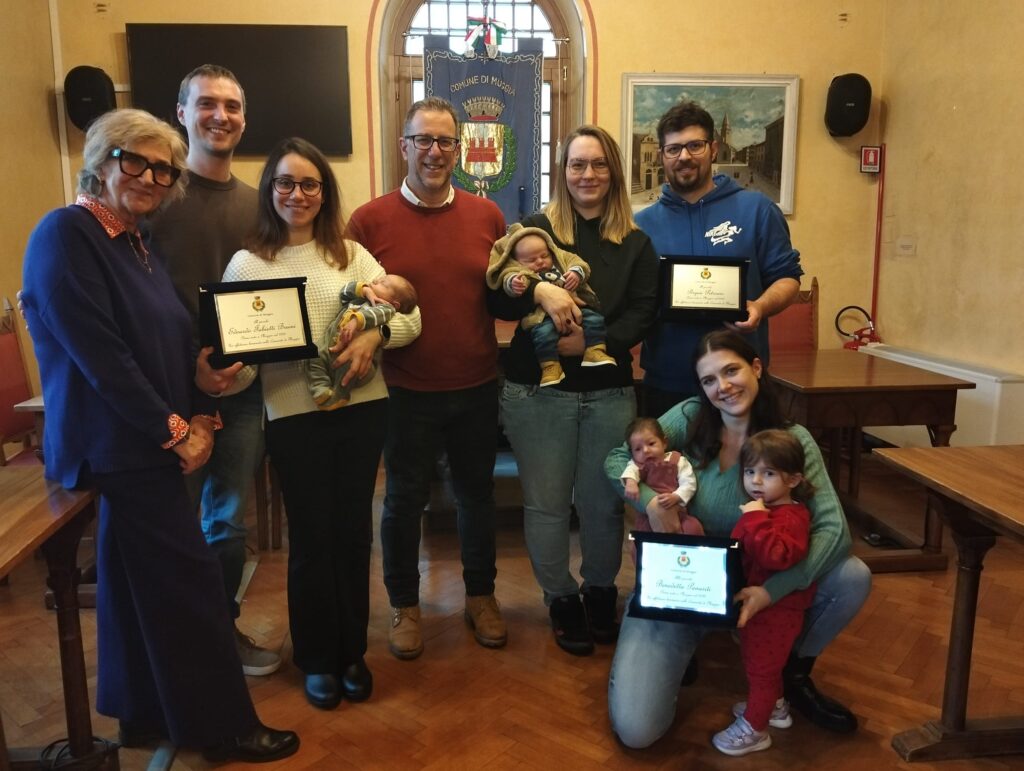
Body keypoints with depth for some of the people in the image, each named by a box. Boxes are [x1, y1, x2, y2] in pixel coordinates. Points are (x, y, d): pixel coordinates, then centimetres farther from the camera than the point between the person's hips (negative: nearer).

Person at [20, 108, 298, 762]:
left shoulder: (139, 244, 13)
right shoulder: (66, 234, -14)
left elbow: (176, 341, 13)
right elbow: (99, 355, -21)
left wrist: (202, 419, 0)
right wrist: (174, 431, -15)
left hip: (147, 446, 9)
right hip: (117, 450, -9)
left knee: (141, 581, 18)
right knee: (191, 583, -1)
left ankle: (144, 715, 35)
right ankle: (223, 726, 15)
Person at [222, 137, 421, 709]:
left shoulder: (351, 254, 6)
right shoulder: (247, 263, 0)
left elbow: (411, 318, 2)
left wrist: (375, 334, -17)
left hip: (362, 407, 2)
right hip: (295, 415, -2)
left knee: (354, 532, 12)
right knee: (312, 537, 8)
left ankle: (352, 651, 31)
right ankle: (317, 658, 29)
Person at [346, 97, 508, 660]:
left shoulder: (487, 216, 3)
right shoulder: (369, 220, -4)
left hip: (477, 387, 2)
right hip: (407, 391, -2)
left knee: (477, 493, 16)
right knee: (404, 500, 11)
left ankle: (481, 595, 37)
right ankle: (404, 604, 32)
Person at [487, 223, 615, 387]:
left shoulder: (560, 257, 20)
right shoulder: (518, 269, 8)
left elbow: (576, 262, 14)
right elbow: (509, 277, -11)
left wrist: (577, 273, -10)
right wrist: (513, 283, -36)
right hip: (544, 315, -4)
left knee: (594, 318, -13)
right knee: (543, 332, -32)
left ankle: (595, 352, -6)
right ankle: (551, 366, -22)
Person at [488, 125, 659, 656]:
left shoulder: (636, 243, 7)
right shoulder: (534, 229, 1)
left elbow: (642, 315, -3)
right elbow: (495, 299, -7)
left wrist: (591, 344, -19)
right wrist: (539, 290, -27)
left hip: (611, 392, 2)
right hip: (538, 391, -1)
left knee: (603, 503, 10)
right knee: (547, 504, 7)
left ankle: (601, 595, 34)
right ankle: (562, 601, 28)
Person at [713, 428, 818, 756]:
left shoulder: (790, 517, -24)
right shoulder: (761, 509, 6)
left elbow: (777, 556, -41)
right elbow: (740, 551, 20)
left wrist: (756, 520, -40)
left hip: (776, 608, -10)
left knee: (761, 666, 5)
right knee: (763, 663, 27)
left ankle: (754, 729, 21)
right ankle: (774, 706, 47)